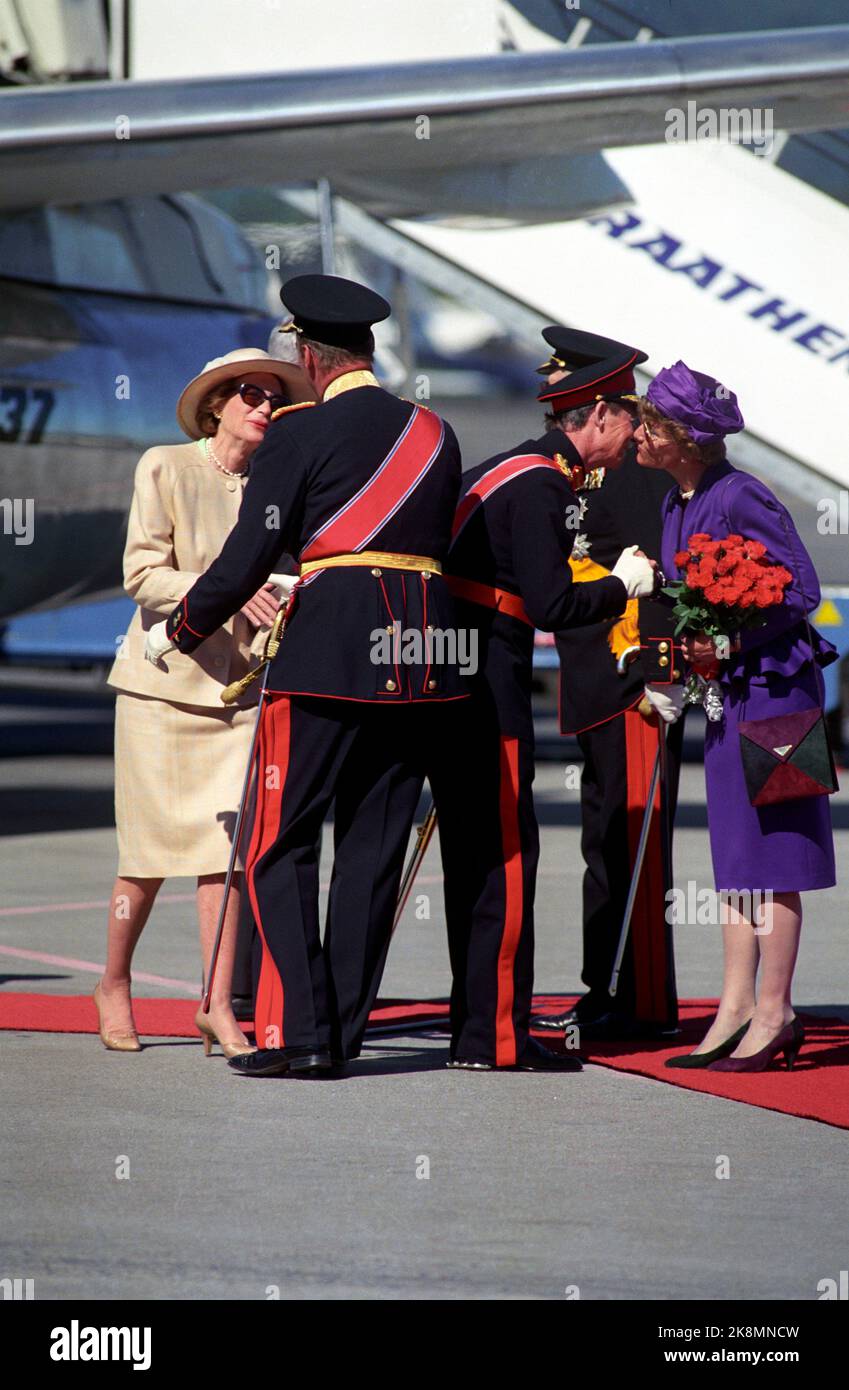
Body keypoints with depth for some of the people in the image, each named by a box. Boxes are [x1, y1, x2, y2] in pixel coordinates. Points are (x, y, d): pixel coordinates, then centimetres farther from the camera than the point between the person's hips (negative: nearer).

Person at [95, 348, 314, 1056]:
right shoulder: (164, 468, -4)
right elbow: (142, 577, -11)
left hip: (236, 687, 3)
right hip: (165, 680, -3)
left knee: (227, 844, -5)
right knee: (153, 851, 2)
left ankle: (219, 1004, 1)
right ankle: (114, 983, 22)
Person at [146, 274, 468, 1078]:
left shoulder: (299, 438, -4)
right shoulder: (435, 434, 14)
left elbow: (245, 562, -5)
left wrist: (176, 633, 9)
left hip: (328, 655, -6)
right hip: (423, 660, 6)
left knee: (281, 844, 1)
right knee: (374, 847, 9)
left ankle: (299, 1031, -8)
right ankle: (343, 1031, 9)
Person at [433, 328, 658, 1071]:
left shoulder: (519, 469, 15)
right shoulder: (539, 486, -15)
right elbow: (552, 605, -20)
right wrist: (622, 585, -6)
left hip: (456, 677, 10)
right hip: (490, 681, -10)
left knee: (476, 854, 13)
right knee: (505, 852, -6)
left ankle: (478, 1023, 19)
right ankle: (494, 1037, -5)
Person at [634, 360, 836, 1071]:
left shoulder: (741, 498, -18)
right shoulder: (677, 505, 8)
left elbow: (800, 592, -17)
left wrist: (729, 644, -21)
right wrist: (688, 650, 4)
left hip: (774, 683, -9)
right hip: (730, 691, 9)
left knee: (769, 849, -5)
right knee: (736, 849, 10)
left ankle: (774, 1013, 0)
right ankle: (738, 1006, 14)